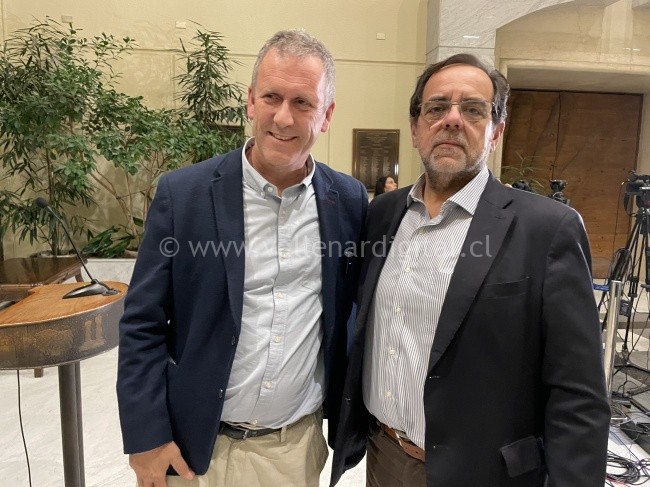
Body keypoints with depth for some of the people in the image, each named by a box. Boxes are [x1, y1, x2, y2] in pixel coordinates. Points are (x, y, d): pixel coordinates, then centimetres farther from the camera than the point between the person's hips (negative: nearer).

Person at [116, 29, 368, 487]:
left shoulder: (349, 199, -5)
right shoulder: (183, 193, -12)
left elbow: (361, 304, 5)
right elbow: (142, 326, -7)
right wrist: (147, 437, -8)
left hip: (302, 442, 2)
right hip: (199, 446, -1)